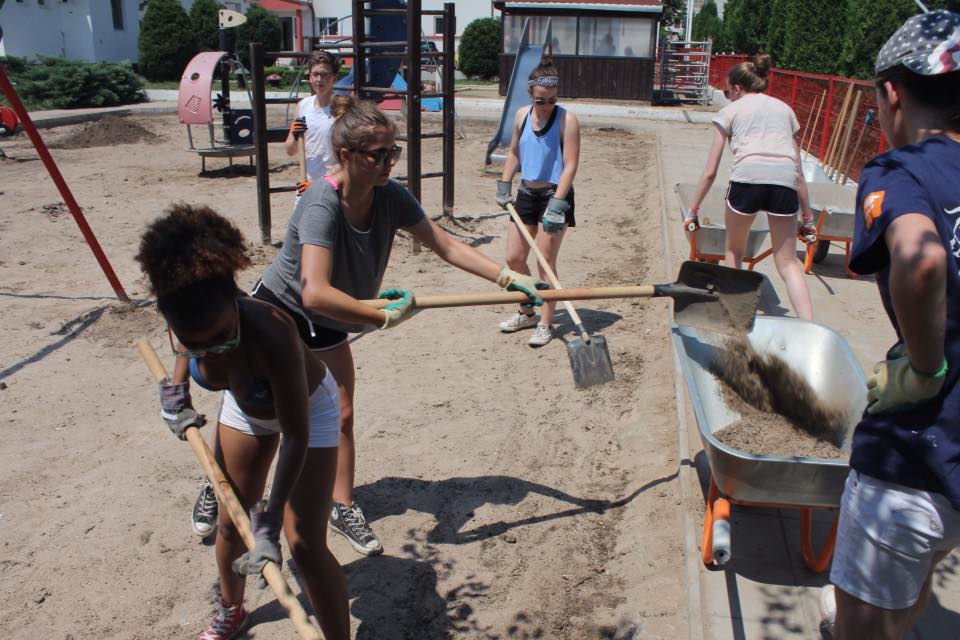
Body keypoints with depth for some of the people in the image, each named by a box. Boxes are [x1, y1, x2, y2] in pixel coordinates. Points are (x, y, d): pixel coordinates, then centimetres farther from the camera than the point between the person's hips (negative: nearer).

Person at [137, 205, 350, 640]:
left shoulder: (271, 335, -45)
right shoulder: (187, 324, -29)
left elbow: (296, 436, -36)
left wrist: (271, 519, -36)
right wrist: (175, 387, -10)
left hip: (307, 407, -5)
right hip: (244, 408, 6)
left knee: (304, 544, -10)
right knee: (230, 521, 18)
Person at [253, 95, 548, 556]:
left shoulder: (391, 196, -18)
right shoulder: (322, 206, -37)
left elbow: (447, 247, -13)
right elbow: (315, 293, -48)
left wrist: (510, 278, -19)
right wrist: (386, 316, -44)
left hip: (325, 326, 6)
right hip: (275, 313, -5)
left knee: (340, 415, 6)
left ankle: (342, 507, 22)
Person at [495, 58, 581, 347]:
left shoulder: (567, 120, -13)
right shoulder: (522, 115, 4)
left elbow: (570, 164, -17)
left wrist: (557, 203, -24)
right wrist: (504, 185, 9)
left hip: (554, 195, -6)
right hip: (526, 193, 6)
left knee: (545, 262, -3)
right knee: (514, 258, 9)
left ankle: (545, 323, 10)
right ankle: (526, 312, 29)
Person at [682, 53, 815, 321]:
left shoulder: (731, 110, 20)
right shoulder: (784, 108, 29)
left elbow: (710, 172, 15)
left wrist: (692, 211, 23)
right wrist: (808, 216, 29)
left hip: (748, 176, -2)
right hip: (785, 181, 3)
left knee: (734, 251, 21)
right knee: (788, 262, 11)